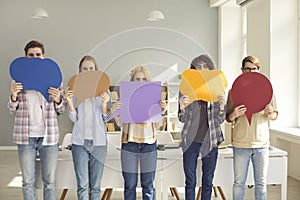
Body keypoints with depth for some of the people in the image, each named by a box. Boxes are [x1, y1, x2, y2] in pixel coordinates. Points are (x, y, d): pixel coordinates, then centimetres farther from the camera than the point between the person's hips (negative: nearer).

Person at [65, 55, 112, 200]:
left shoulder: (103, 90, 4)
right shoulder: (75, 90, 4)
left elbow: (106, 119, 2)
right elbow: (74, 118, 2)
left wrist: (105, 103, -15)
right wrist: (69, 101, -14)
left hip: (98, 141, 1)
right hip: (79, 141, 0)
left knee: (95, 185, 8)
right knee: (82, 185, -1)